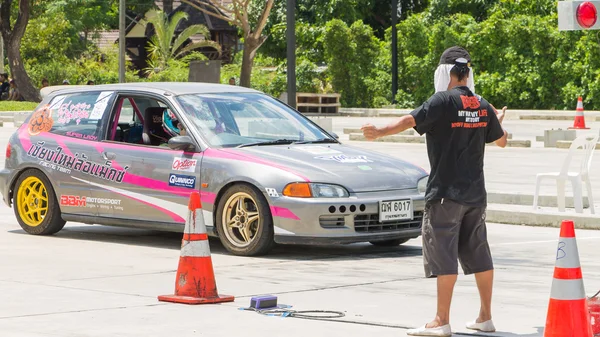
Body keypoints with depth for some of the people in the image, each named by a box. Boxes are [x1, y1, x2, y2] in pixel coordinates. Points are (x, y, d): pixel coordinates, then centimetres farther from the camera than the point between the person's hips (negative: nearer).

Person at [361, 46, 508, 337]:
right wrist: (498, 122, 42)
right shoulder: (482, 106, 9)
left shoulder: (443, 100, -10)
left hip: (445, 193, -7)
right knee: (478, 255, 13)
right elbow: (501, 141, 22)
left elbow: (411, 120, -24)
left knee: (443, 256, -5)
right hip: (475, 193, 7)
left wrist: (379, 132, -25)